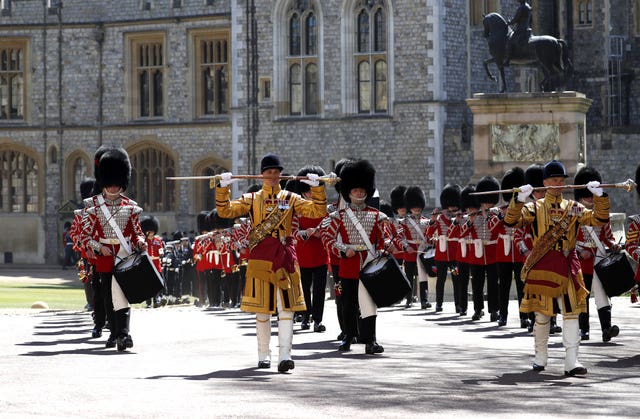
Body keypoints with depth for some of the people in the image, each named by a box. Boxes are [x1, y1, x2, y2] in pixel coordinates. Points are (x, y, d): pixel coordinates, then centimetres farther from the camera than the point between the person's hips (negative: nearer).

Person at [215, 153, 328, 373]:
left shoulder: (290, 199, 9)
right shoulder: (252, 199, 9)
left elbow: (318, 211, 2)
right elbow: (225, 211, 1)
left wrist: (317, 187, -10)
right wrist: (223, 187, -11)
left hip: (285, 257, 0)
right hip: (260, 257, 0)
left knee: (286, 307, -9)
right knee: (262, 309, 4)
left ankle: (285, 355, -15)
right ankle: (264, 355, 13)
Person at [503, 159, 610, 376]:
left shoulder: (573, 208, 11)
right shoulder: (535, 208, 5)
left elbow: (599, 219, 3)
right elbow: (511, 221, -8)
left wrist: (600, 195, -12)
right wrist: (520, 199, -23)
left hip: (567, 267, 2)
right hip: (542, 267, -2)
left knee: (571, 312, -6)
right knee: (542, 313, 5)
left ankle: (572, 362, -9)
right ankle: (540, 357, 20)